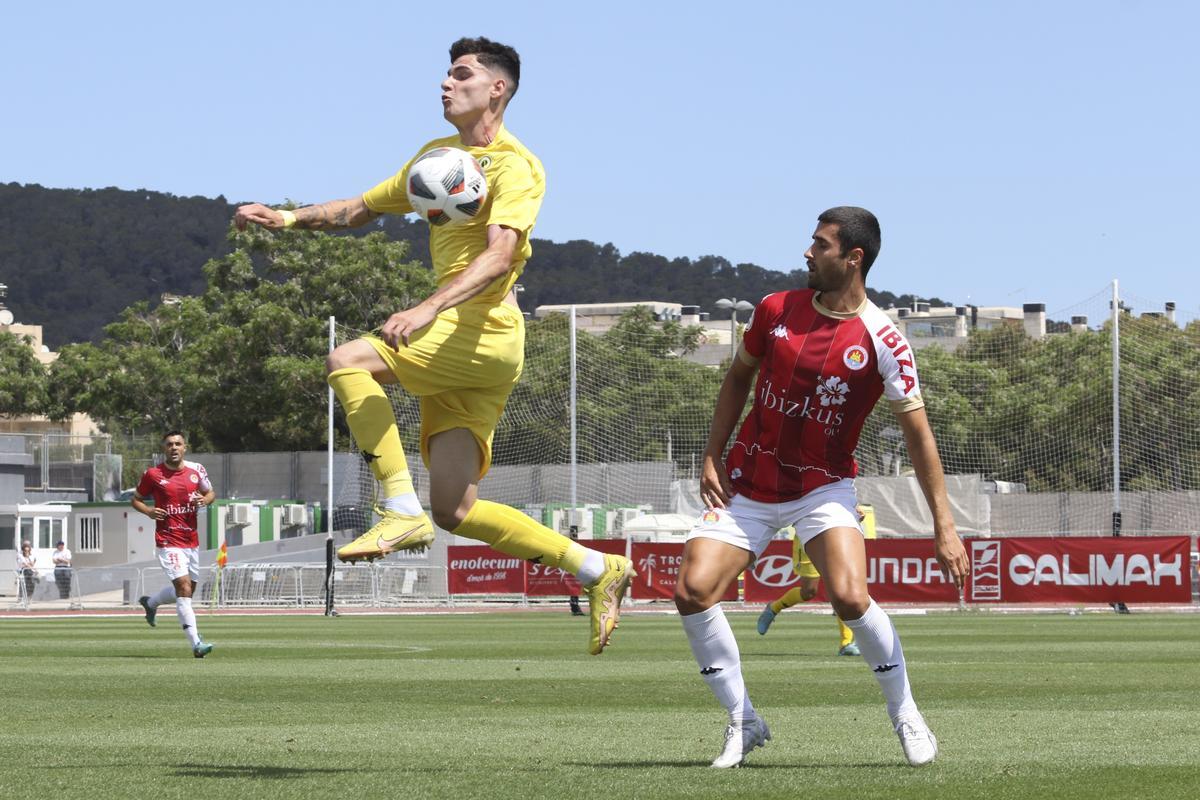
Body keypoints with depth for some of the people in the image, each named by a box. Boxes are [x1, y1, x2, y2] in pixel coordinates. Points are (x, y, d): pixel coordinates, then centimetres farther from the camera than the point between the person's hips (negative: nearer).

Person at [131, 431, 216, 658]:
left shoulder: (196, 469, 5)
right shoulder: (153, 474, -5)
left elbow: (211, 493, 17)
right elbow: (136, 499, 7)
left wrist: (204, 500, -6)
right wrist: (149, 511, -14)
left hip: (192, 541, 6)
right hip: (168, 541, -5)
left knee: (187, 590, 16)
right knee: (184, 588, -17)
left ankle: (150, 602, 45)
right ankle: (196, 643, -20)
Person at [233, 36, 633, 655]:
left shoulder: (515, 166, -7)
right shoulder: (438, 155, 20)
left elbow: (498, 256, -22)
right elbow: (361, 209, 27)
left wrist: (428, 309, -35)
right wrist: (285, 218, 13)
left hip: (484, 333, -8)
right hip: (455, 347, 8)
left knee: (348, 362, -19)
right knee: (454, 512, 2)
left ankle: (401, 510, -18)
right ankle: (597, 571, 10)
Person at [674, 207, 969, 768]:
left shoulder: (881, 340, -13)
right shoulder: (776, 310, -2)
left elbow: (917, 432, -9)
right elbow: (738, 378, 14)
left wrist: (944, 526, -13)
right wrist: (712, 458, 4)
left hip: (823, 487, -3)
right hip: (746, 485, 4)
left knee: (850, 597, -26)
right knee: (692, 591, -14)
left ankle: (906, 716, -2)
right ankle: (742, 722, 4)